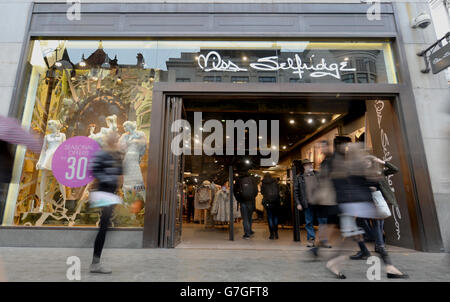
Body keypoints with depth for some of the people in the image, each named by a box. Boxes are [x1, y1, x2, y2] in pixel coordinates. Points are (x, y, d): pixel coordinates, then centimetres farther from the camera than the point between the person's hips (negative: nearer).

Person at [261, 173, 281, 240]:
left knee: (270, 217, 3)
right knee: (275, 216, 14)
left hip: (268, 202, -2)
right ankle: (276, 233, 14)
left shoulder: (263, 183, 0)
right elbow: (278, 191, 9)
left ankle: (272, 234, 2)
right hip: (276, 201, 2)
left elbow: (262, 192, 7)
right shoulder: (275, 182, 5)